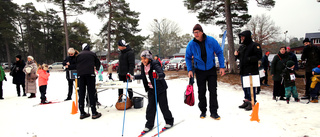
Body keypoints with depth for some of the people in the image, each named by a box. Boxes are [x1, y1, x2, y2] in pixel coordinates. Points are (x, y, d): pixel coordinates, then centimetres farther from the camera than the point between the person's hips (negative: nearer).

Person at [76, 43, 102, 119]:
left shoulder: (78, 55, 18)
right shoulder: (92, 54, 14)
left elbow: (76, 65, 18)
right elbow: (98, 64, 23)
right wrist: (95, 67, 44)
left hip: (80, 75, 2)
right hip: (90, 74, -2)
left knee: (81, 93, 6)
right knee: (91, 93, -3)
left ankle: (82, 113, 8)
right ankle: (94, 113, -5)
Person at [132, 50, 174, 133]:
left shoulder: (155, 65, -21)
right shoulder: (143, 66, 2)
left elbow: (163, 74, -35)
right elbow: (143, 76, 19)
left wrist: (158, 75, -55)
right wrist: (134, 77, 11)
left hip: (160, 89, -6)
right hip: (151, 89, 6)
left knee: (163, 106, 5)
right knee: (150, 106, 6)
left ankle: (169, 122, 26)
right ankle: (149, 125, 15)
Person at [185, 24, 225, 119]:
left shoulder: (211, 40, -12)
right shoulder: (191, 44, -10)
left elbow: (219, 52, -1)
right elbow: (188, 57, 3)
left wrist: (222, 66, -5)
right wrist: (189, 70, -6)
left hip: (211, 69, 0)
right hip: (200, 71, 1)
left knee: (213, 91, -1)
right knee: (201, 92, 7)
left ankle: (214, 112, 8)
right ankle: (203, 111, 23)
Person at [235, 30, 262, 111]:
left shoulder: (254, 45, -7)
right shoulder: (241, 47, 16)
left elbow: (259, 56, -14)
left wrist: (249, 59, -22)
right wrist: (236, 55, 5)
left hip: (251, 71, -8)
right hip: (243, 71, 8)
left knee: (250, 87, -7)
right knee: (244, 86, 14)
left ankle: (252, 103, 2)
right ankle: (247, 101, 25)